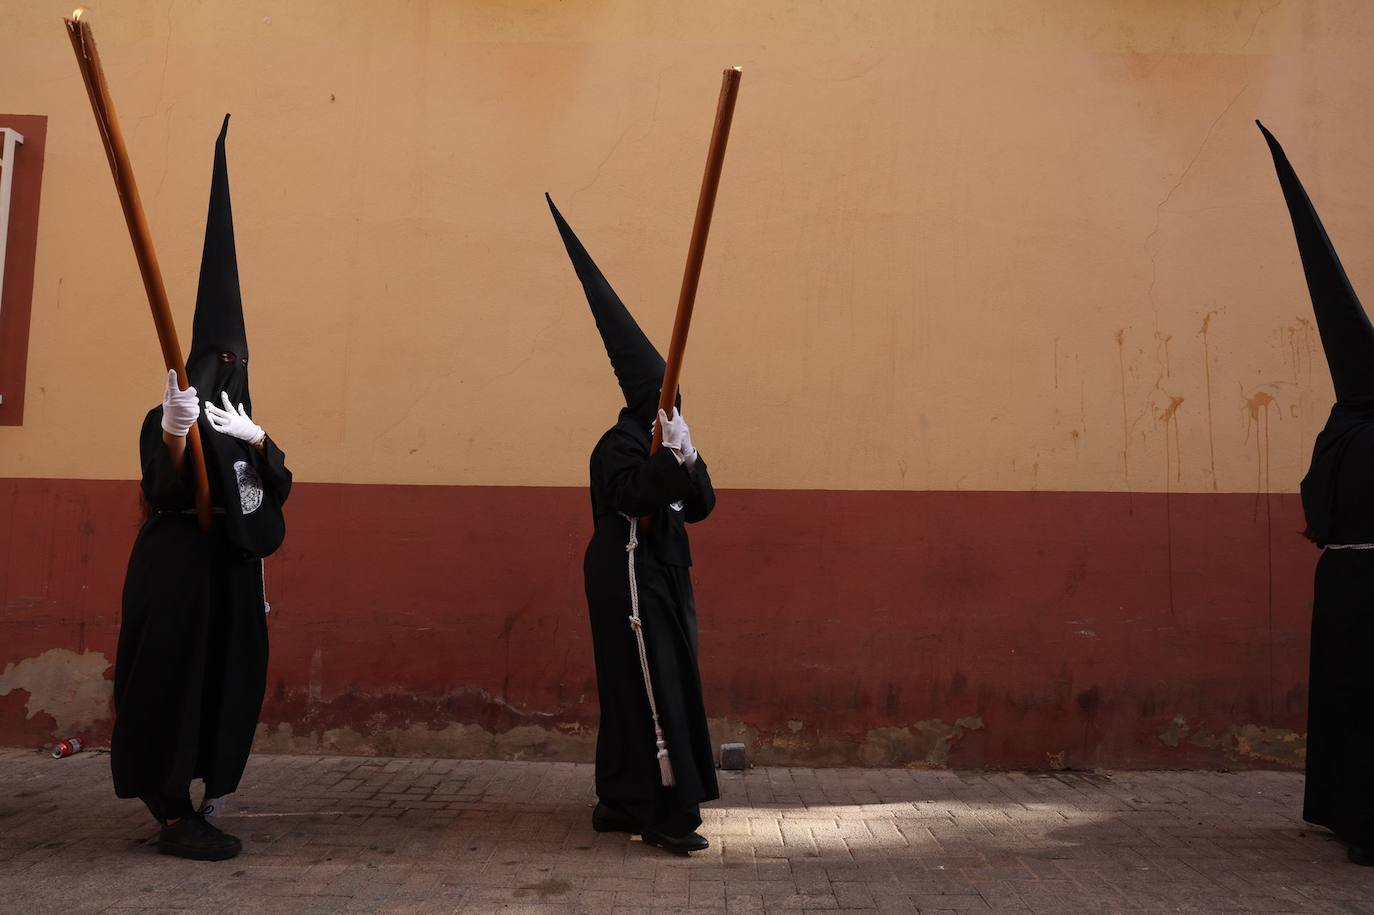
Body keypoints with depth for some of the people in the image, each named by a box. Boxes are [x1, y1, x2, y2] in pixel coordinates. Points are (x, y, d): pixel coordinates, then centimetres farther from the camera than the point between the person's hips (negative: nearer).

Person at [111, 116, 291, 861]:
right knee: (177, 678, -6)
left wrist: (257, 440, -16)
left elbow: (281, 488, 1)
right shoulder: (164, 421, -6)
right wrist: (173, 437, -36)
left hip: (233, 570, 7)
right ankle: (175, 815, 0)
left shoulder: (242, 424, 14)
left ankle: (198, 796, 21)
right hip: (178, 571, -7)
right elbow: (164, 496, -20)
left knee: (230, 680, 8)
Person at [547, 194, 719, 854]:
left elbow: (700, 506, 6)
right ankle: (667, 813, -5)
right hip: (630, 579, -9)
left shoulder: (663, 443, 14)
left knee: (635, 689, 12)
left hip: (661, 576, 9)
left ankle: (619, 803, 21)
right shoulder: (619, 445, -11)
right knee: (653, 689, -9)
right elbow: (635, 496, -26)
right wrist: (672, 456, -27)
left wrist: (689, 460, -8)